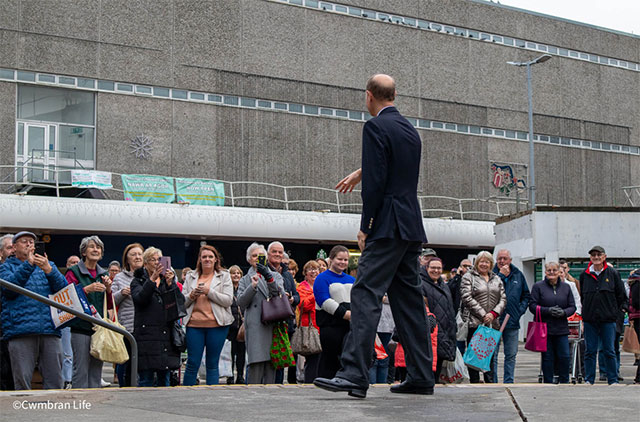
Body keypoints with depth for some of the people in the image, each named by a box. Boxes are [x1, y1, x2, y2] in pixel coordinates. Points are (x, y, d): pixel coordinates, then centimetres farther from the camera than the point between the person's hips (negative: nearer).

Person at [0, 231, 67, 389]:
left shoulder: (48, 264, 24)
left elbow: (64, 288, 8)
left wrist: (48, 270, -9)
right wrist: (28, 264, -11)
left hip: (50, 330, 3)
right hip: (20, 331, -3)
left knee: (55, 381, -1)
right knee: (22, 381, -6)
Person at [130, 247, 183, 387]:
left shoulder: (167, 280, 17)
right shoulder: (138, 281, 8)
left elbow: (180, 301, 3)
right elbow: (139, 298, -14)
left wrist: (170, 283, -9)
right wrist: (152, 280, -22)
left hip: (166, 335, 4)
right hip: (146, 336, -4)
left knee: (164, 379, 7)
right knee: (146, 380, -5)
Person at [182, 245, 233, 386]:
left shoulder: (224, 276, 7)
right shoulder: (191, 277, 15)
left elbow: (228, 301, -4)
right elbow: (182, 302, 13)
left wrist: (209, 291, -12)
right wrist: (191, 295, -8)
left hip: (216, 324, -1)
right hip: (194, 324, 2)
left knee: (212, 364, 3)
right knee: (192, 363, 0)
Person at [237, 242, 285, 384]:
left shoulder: (275, 276, 20)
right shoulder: (245, 280, 17)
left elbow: (280, 295, 1)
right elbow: (241, 303, 3)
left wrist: (269, 278, -13)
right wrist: (252, 286, -10)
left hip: (273, 324, 2)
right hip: (255, 327, -2)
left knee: (271, 365, -1)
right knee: (256, 364, -13)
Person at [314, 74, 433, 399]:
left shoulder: (375, 127, -9)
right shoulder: (410, 131, 17)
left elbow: (375, 182, -15)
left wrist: (365, 227, -9)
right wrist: (360, 173, 48)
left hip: (388, 228, -9)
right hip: (412, 228, 9)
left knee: (366, 296, -12)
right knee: (408, 299, 10)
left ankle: (354, 375, -19)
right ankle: (421, 377, 12)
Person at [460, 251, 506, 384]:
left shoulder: (497, 279, 18)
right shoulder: (468, 277, 3)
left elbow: (503, 299, 11)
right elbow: (467, 298, -8)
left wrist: (493, 313, -7)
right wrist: (483, 315, -13)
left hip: (493, 323, 4)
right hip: (474, 323, -4)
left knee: (492, 356, 6)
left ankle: (490, 382, 11)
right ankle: (474, 383, 2)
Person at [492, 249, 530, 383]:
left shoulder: (518, 275, 10)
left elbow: (526, 296, 18)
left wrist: (521, 309, 4)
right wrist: (501, 275, -16)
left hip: (512, 322, 4)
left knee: (511, 355, 8)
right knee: (492, 354, -2)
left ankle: (508, 382, 15)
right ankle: (492, 382, 4)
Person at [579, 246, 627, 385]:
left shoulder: (612, 273, 0)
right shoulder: (584, 275, 6)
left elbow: (621, 295, 6)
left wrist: (615, 312, 4)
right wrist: (586, 311, 12)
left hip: (608, 319, -2)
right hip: (589, 318, 2)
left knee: (609, 351, 2)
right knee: (590, 351, 4)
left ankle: (613, 380, 11)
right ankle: (589, 379, 10)